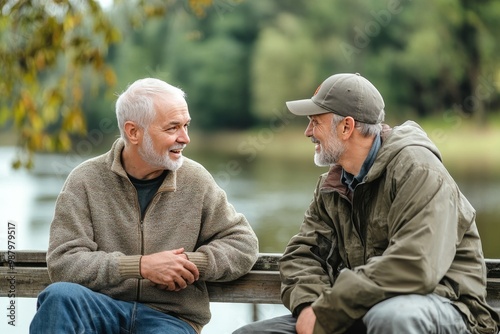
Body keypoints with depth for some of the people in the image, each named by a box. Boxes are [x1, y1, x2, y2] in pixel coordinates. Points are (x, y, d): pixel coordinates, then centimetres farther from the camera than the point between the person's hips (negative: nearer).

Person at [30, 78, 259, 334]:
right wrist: (141, 266, -14)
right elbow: (63, 262, -7)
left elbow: (243, 245, 11)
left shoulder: (195, 181, 8)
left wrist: (193, 264, -7)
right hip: (99, 311, -1)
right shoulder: (86, 181, 1)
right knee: (60, 295, -35)